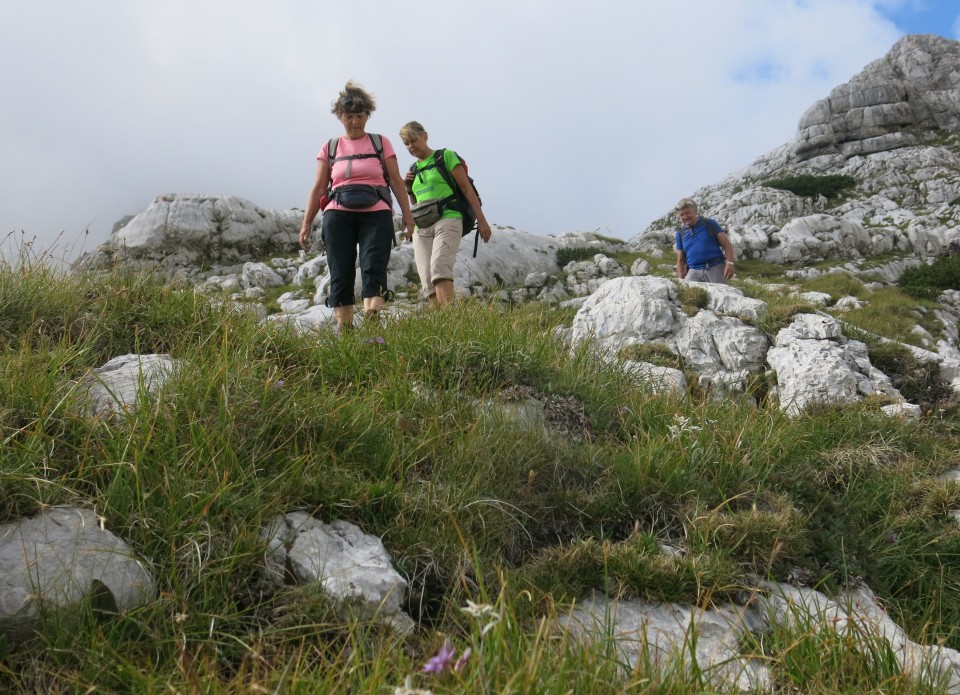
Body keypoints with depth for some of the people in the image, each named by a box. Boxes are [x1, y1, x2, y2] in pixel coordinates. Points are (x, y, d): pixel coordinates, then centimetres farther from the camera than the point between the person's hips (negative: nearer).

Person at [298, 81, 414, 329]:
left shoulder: (381, 143, 13)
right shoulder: (329, 148, 15)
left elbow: (396, 181, 10)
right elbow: (318, 188, 13)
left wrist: (407, 214, 2)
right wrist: (306, 223, 6)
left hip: (376, 214, -1)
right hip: (338, 216, 1)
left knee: (373, 270, -13)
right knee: (340, 274, -4)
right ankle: (343, 329, -3)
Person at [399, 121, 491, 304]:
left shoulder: (446, 157, 6)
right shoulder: (413, 170, 22)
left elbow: (467, 188, 2)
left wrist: (481, 220, -6)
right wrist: (409, 189, 11)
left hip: (447, 220, -6)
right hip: (421, 228, 6)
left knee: (439, 267, -28)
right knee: (427, 281, -10)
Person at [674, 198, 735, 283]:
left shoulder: (709, 224, 7)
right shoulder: (680, 233, 15)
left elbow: (727, 245, 3)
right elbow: (680, 260, 17)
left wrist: (729, 263, -13)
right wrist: (681, 280, 5)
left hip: (715, 268, -2)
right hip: (694, 271, 2)